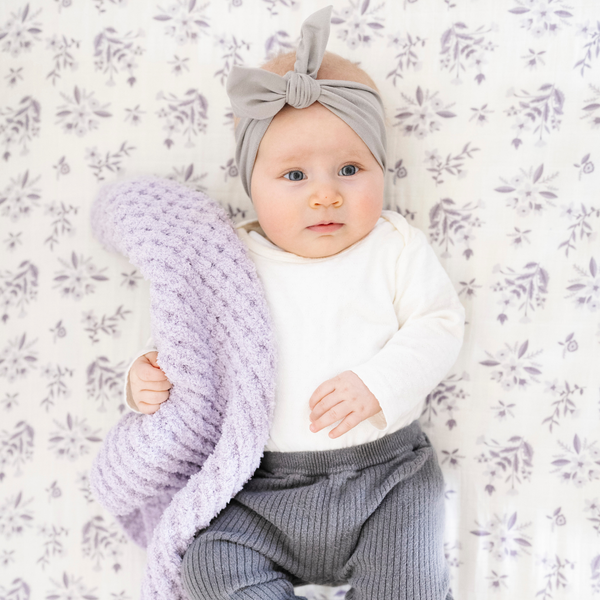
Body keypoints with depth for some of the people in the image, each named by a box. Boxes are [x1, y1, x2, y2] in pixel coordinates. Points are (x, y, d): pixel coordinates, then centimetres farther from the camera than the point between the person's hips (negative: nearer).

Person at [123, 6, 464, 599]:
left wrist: (377, 383, -19)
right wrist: (148, 374, -9)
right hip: (264, 487, 1)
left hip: (384, 469, -1)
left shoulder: (395, 245, 0)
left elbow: (438, 324, -4)